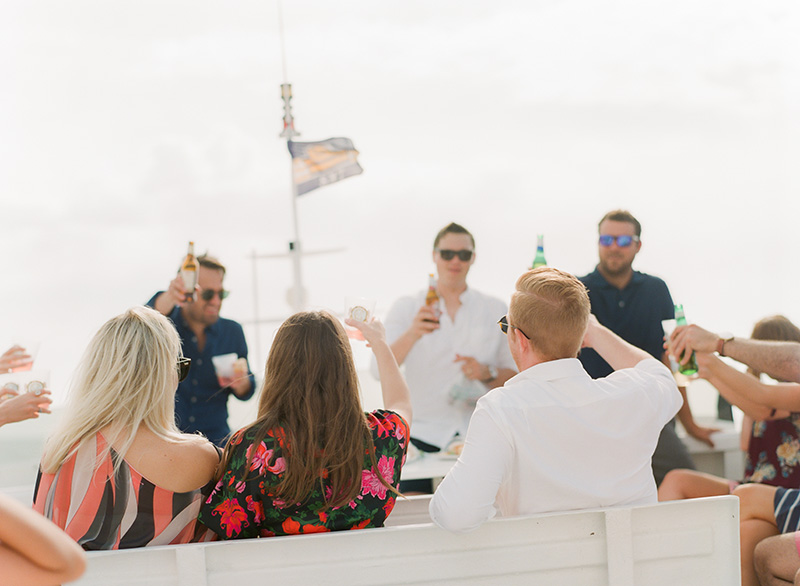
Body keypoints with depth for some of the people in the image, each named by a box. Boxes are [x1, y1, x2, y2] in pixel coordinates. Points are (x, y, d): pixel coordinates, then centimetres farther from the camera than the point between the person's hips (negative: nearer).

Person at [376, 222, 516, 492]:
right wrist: (412, 334, -28)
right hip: (423, 436, -1)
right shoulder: (407, 307, 5)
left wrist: (487, 374, -9)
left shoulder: (495, 310, 10)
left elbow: (515, 374, 13)